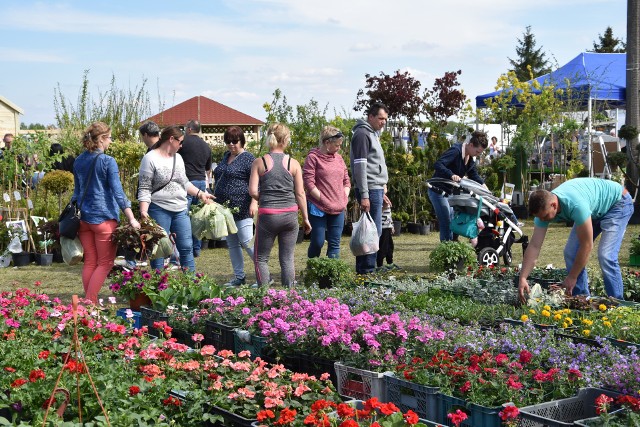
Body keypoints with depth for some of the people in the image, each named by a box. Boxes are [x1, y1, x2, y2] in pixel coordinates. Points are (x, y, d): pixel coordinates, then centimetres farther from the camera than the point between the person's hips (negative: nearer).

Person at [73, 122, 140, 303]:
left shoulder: (79, 161, 9)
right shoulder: (107, 161, -10)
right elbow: (118, 192, -16)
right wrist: (131, 219, -18)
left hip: (83, 217, 6)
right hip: (103, 217, -6)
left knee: (90, 262, 13)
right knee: (105, 263, 3)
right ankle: (90, 302, -4)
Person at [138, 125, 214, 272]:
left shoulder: (178, 157, 13)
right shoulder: (150, 158, -8)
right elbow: (144, 189, -10)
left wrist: (200, 194, 15)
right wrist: (143, 211, -19)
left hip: (181, 210, 6)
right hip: (159, 209, -6)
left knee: (186, 248, 6)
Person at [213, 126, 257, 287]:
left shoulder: (248, 158, -8)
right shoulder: (226, 156, 16)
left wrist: (254, 202, -23)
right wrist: (214, 200, 22)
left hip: (242, 209, -8)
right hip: (225, 208, 8)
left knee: (247, 242, -10)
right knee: (232, 244, 11)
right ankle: (239, 277, 18)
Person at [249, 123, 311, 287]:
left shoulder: (259, 162, -1)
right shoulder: (293, 163, 0)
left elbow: (253, 191, -6)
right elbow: (300, 193, 1)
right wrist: (305, 218, 10)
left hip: (267, 215, -1)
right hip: (290, 214, 1)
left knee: (261, 258, 10)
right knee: (287, 259, 9)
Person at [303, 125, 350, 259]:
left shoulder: (339, 158, 14)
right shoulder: (313, 157, -5)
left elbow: (346, 181, 19)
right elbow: (309, 183, -12)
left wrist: (344, 199, 5)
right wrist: (324, 200, -13)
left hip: (338, 209, 5)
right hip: (318, 208, -5)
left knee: (335, 244, 3)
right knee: (318, 242, -2)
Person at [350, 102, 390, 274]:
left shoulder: (372, 134, 20)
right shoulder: (362, 134, -10)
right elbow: (360, 166, -17)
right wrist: (364, 195, -21)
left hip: (377, 189, 10)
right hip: (370, 190, -10)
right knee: (373, 232, -9)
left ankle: (363, 270, 16)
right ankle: (367, 271, -4)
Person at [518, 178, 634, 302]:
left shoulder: (576, 205, -42)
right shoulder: (543, 207, -20)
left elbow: (587, 245, -33)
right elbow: (534, 246, -18)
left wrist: (572, 277, -24)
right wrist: (522, 278, -27)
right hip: (594, 211, 8)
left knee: (606, 256, -21)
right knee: (571, 253, -4)